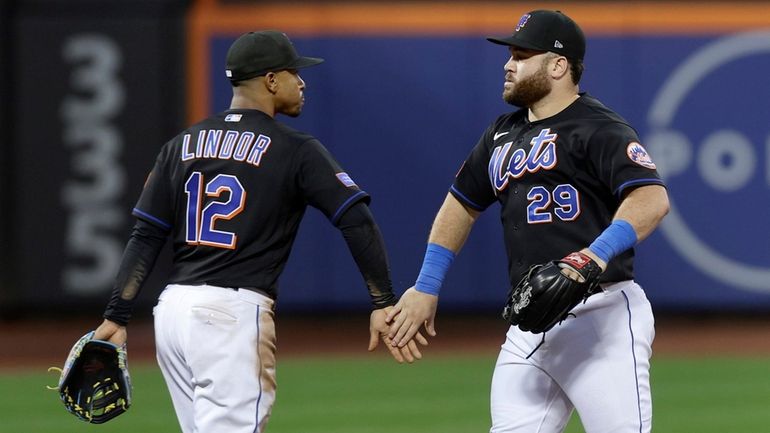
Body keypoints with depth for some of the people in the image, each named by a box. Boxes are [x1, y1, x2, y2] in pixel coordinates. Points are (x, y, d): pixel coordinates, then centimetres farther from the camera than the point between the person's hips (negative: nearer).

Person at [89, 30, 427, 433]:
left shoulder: (182, 145, 14)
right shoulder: (296, 150, -1)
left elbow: (145, 237, 9)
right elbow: (358, 222, -9)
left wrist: (116, 316, 8)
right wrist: (383, 304, -8)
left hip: (172, 309, 7)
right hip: (234, 311, -7)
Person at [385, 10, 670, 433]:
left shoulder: (598, 128, -7)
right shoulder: (503, 133, 19)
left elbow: (652, 198, -21)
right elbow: (461, 203, 29)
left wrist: (598, 254, -37)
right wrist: (426, 287, 21)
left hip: (600, 315, -8)